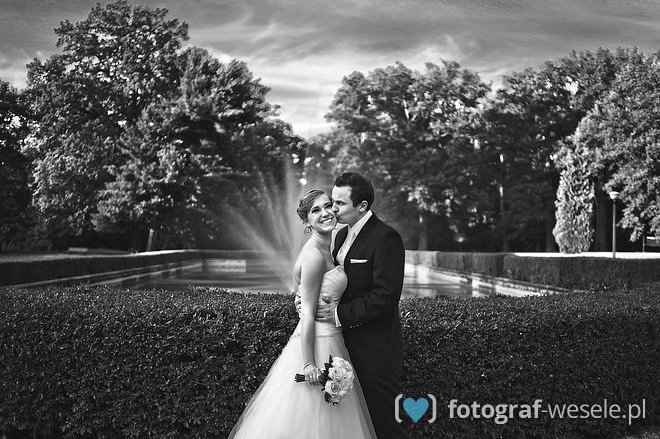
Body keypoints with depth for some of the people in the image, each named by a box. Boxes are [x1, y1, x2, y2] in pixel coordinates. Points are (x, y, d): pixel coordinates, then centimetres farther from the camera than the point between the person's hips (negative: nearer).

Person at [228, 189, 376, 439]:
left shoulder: (325, 251, 11)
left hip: (330, 339, 9)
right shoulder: (314, 254, -17)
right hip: (317, 343, -9)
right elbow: (308, 313, -19)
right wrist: (309, 363, -21)